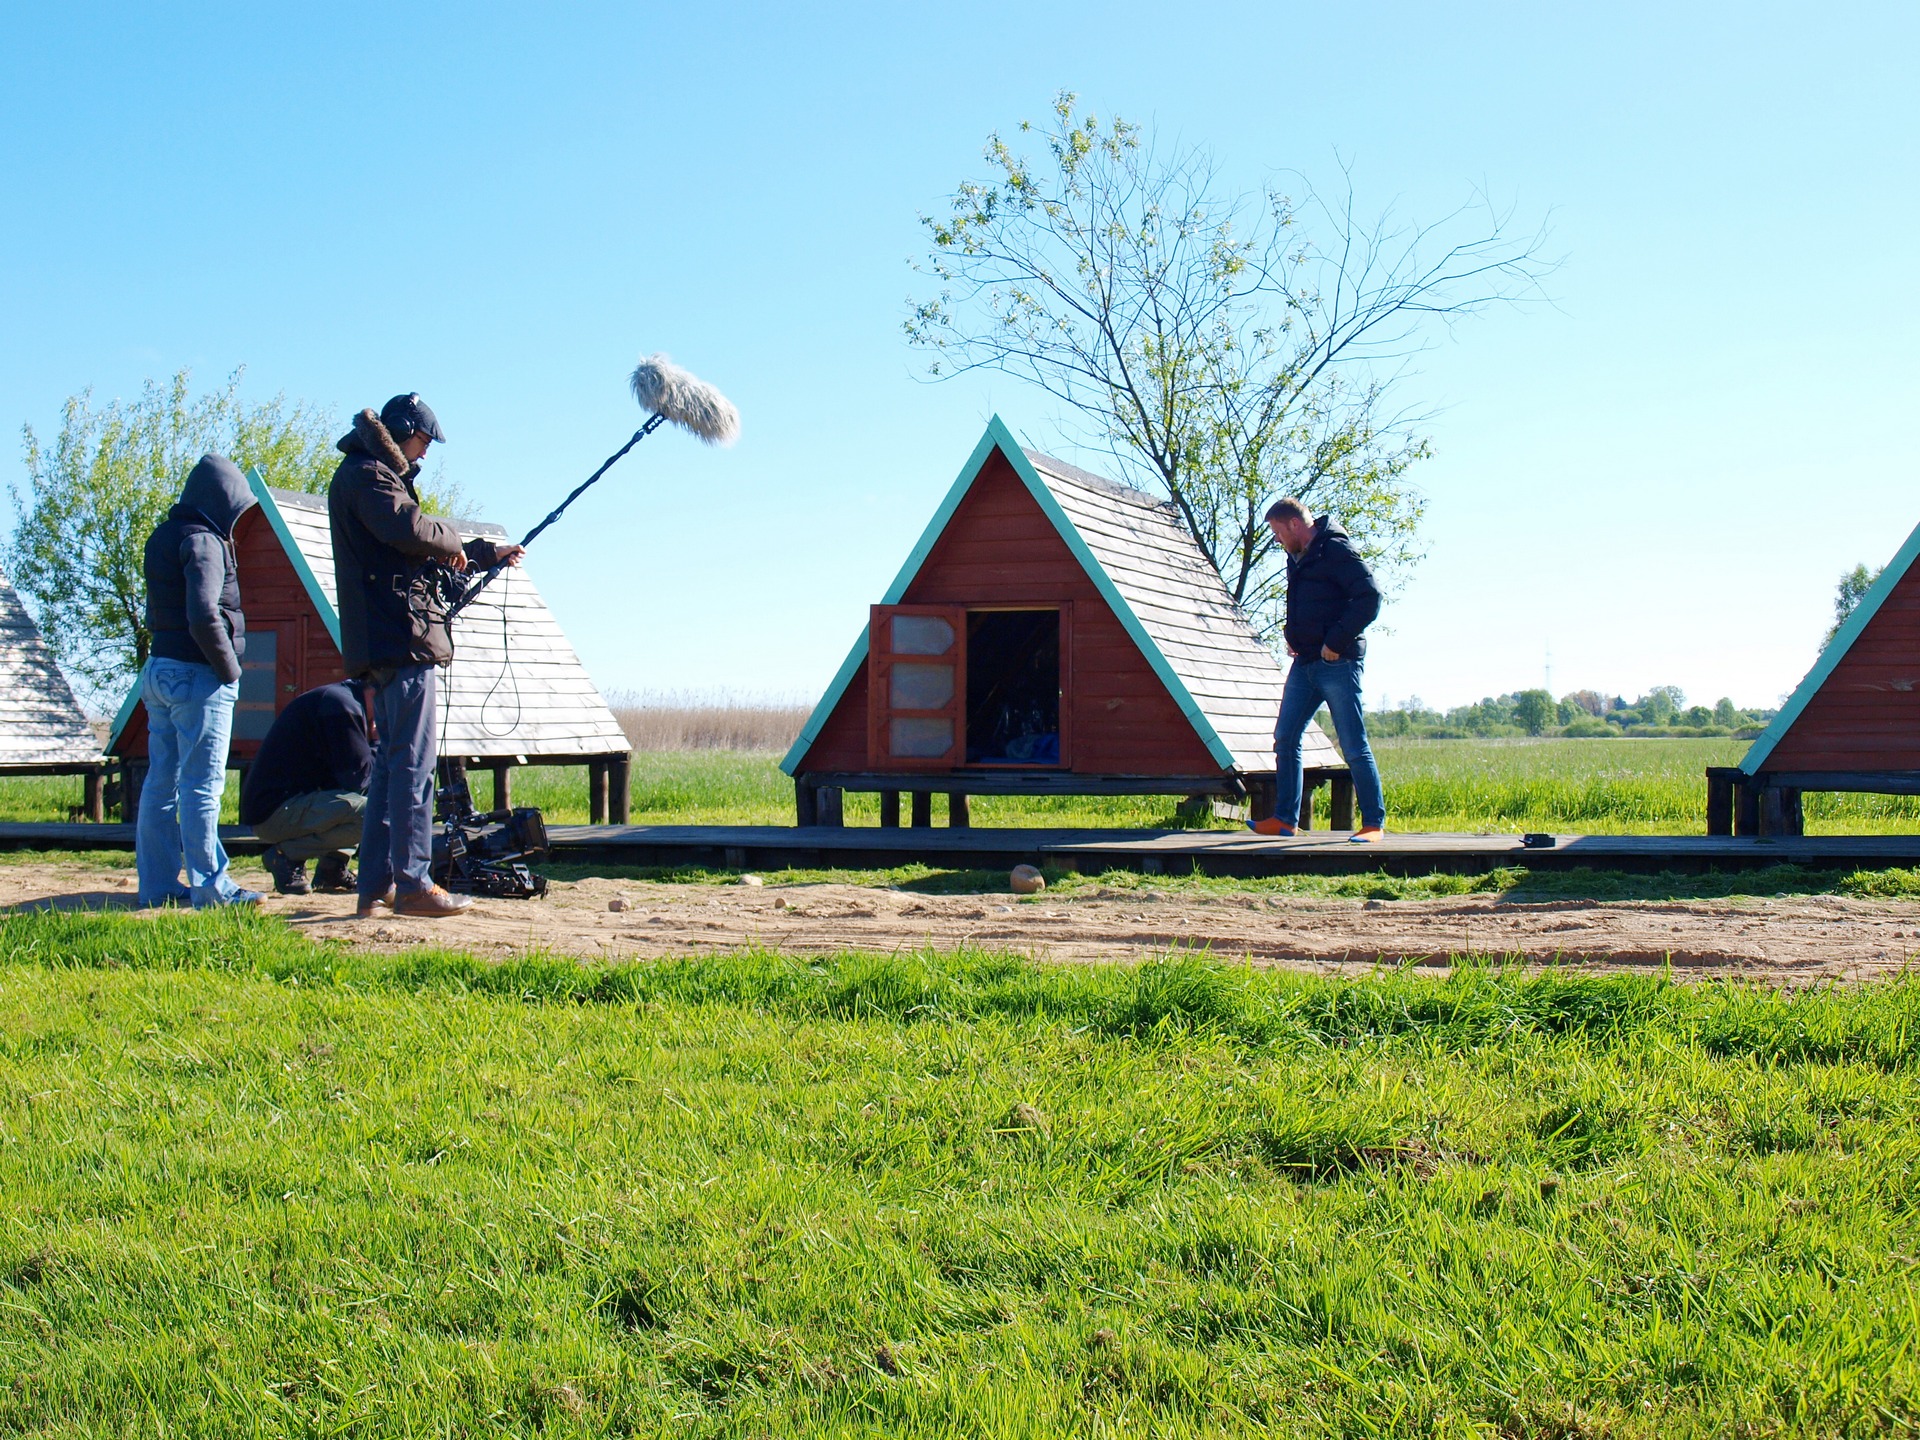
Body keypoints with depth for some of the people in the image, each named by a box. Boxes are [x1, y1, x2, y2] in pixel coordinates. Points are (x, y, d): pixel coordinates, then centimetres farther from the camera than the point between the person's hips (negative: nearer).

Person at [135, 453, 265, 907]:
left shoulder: (162, 537, 14)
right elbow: (204, 617, -24)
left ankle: (157, 885, 16)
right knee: (202, 785, -5)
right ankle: (209, 887, -2)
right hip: (197, 675, -9)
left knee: (161, 781, 11)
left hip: (159, 670, 9)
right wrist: (229, 667, -12)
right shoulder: (203, 541, -14)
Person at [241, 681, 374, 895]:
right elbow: (356, 777, -17)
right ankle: (288, 854, -10)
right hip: (275, 812, -11)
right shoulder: (342, 706, -16)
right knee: (369, 815, -27)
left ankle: (331, 869, 6)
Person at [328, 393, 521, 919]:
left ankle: (377, 885, 14)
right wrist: (451, 539, -6)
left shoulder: (378, 475, 26)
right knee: (413, 762, -10)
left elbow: (427, 552, 34)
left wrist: (488, 553, 36)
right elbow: (408, 529, -25)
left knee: (391, 762, 11)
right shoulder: (364, 475, -7)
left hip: (386, 645, 11)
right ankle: (412, 884, -10)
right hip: (401, 639, -11)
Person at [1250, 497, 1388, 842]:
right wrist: (1293, 636, 13)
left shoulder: (1336, 550, -11)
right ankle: (1284, 818, 12)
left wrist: (1337, 641, -20)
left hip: (1338, 663, -9)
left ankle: (1374, 823, 2)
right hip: (1305, 663, 9)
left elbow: (1369, 597, -19)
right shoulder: (1297, 558, 15)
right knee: (1285, 739, 6)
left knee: (1354, 747, -5)